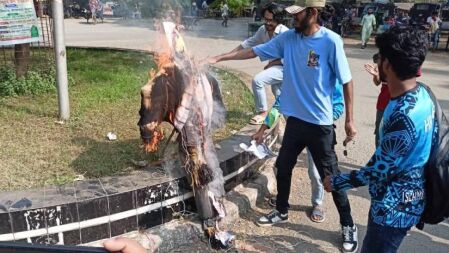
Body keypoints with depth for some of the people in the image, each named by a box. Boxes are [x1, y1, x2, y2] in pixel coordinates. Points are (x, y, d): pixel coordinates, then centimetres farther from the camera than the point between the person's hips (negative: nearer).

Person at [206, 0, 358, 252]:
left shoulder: (331, 41, -16)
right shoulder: (288, 38, -1)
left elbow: (347, 81, -11)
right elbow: (254, 51, 7)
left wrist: (349, 120, -10)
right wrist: (220, 58, 5)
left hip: (320, 122, -5)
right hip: (295, 118, 6)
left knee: (330, 175, 4)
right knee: (283, 167, 18)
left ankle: (348, 226, 24)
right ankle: (282, 211, 40)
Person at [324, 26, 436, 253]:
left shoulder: (403, 116, -33)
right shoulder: (422, 93, -3)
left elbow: (378, 170, -23)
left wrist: (335, 182, -10)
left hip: (394, 208, -9)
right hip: (401, 202, 9)